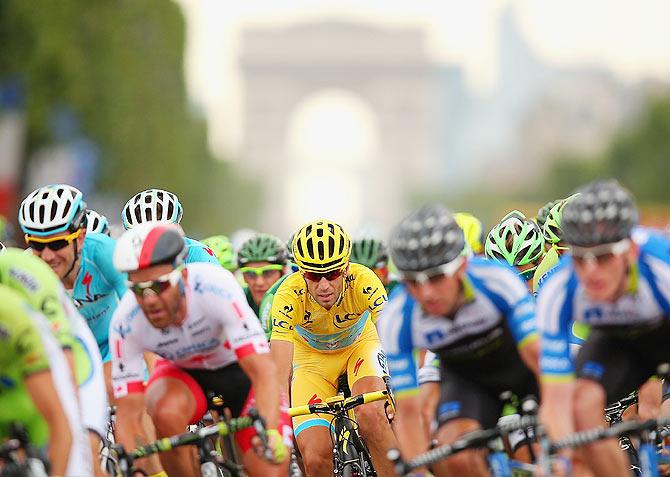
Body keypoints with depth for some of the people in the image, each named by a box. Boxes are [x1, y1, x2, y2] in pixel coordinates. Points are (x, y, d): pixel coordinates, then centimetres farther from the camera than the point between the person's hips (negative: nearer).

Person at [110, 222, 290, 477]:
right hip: (182, 372, 1)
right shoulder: (126, 323, -29)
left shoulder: (215, 287, -36)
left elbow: (263, 372, -39)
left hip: (239, 369, -1)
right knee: (167, 414, -34)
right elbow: (128, 412, -24)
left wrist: (270, 433, -55)